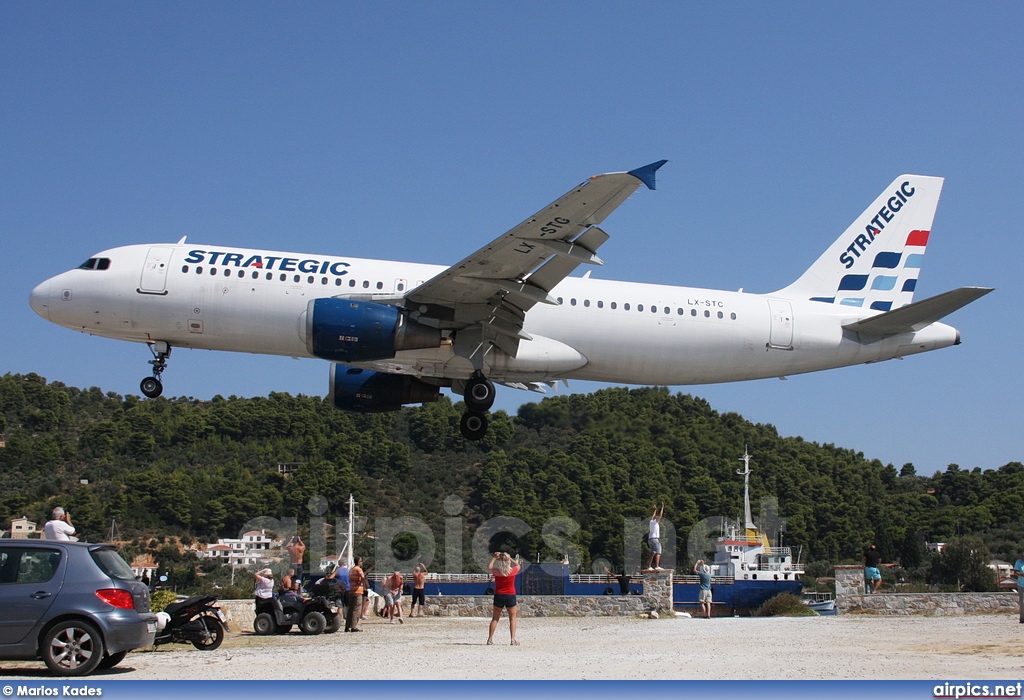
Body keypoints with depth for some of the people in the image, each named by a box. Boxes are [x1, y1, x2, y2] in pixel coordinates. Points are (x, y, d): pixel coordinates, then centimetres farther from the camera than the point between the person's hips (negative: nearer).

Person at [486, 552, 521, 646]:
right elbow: (518, 565, 15)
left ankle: (490, 639, 11)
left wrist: (494, 558, 18)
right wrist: (510, 558, 16)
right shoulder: (513, 571, -9)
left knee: (495, 618, 12)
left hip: (499, 595, 1)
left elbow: (489, 567, 13)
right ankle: (513, 639, -2)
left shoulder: (496, 572, -9)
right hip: (510, 596, -1)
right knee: (512, 618, 8)